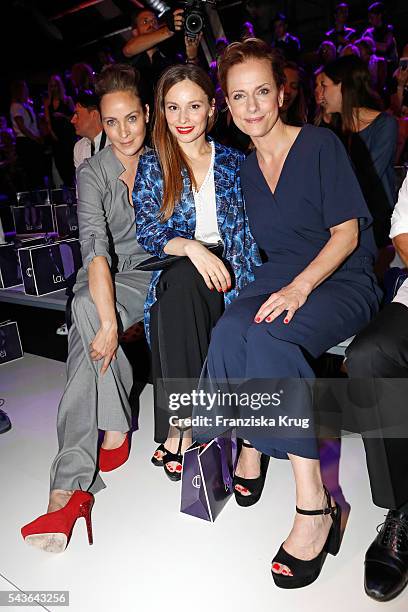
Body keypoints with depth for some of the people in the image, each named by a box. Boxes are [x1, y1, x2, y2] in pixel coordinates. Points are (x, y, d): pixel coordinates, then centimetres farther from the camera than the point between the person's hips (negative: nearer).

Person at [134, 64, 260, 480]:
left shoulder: (235, 163, 9)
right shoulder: (151, 166, 9)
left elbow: (248, 231, 4)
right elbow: (146, 231, -1)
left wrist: (231, 275, -14)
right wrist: (191, 247, -21)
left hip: (225, 267, 0)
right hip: (175, 272, 1)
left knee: (178, 283, -32)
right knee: (178, 282, -34)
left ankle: (179, 428, -22)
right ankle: (185, 424, -28)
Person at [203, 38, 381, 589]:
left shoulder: (320, 144, -2)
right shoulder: (245, 168, 14)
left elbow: (347, 231, -8)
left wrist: (300, 286, -22)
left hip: (341, 281, -4)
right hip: (277, 277, 5)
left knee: (269, 336, -35)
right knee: (229, 331, -30)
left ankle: (314, 504, -27)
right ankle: (249, 451, -10)